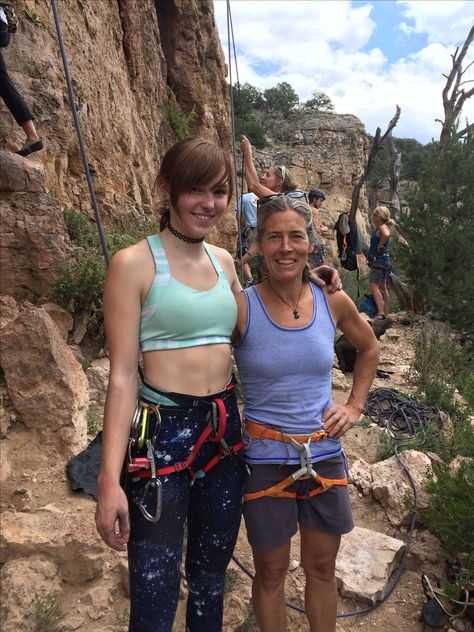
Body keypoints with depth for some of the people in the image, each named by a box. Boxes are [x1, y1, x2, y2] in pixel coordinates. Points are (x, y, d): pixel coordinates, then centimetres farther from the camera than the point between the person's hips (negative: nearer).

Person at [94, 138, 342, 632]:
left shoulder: (224, 261, 8)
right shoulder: (134, 263, -9)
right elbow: (122, 375, -11)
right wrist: (109, 480, -14)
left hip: (225, 432, 6)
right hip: (161, 433, -5)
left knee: (211, 576, 23)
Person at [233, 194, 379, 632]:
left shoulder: (333, 302, -4)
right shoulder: (241, 307, -14)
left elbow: (369, 349, 14)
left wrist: (355, 406, 8)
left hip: (325, 455, 3)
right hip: (265, 459, -3)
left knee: (322, 568, 21)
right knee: (271, 571, 17)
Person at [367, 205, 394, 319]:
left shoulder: (382, 227, -14)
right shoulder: (377, 228, 15)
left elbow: (386, 234, -37)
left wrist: (380, 245, -23)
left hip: (379, 260, -11)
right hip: (382, 260, 11)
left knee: (373, 286, -16)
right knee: (382, 288, 13)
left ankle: (380, 313, -20)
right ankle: (385, 313, 19)